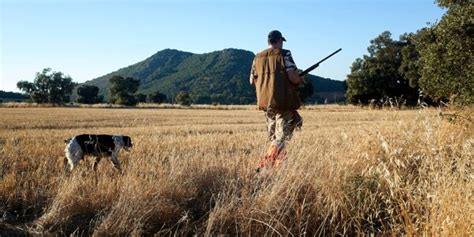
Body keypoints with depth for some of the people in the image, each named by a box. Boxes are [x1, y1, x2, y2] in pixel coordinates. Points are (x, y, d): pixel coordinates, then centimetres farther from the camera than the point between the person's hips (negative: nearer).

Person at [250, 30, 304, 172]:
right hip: (283, 101, -6)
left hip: (264, 101, 6)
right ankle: (265, 165, -11)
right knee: (282, 136, -2)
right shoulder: (284, 54, -7)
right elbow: (293, 77, -15)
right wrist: (300, 80, 6)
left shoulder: (258, 57, 10)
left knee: (273, 137, 17)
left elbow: (252, 81, 13)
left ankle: (277, 163, 23)